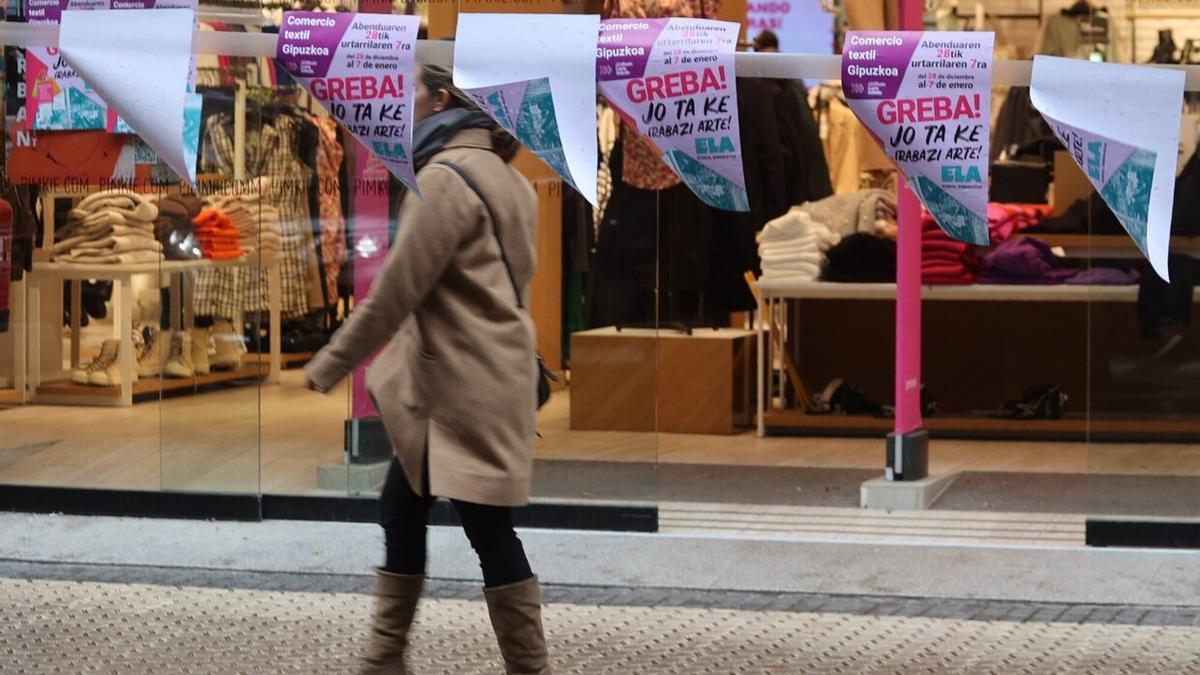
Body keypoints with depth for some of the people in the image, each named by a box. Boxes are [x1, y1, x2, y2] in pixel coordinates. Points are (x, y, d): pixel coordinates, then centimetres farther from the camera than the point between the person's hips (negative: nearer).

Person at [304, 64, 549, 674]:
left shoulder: (445, 177, -15)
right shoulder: (498, 172, 16)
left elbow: (395, 289, -18)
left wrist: (327, 367, -11)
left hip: (464, 386, -10)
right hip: (448, 380, 10)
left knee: (489, 530, -7)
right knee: (401, 512, 15)